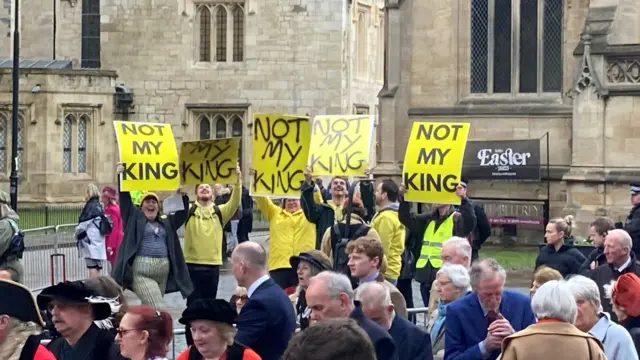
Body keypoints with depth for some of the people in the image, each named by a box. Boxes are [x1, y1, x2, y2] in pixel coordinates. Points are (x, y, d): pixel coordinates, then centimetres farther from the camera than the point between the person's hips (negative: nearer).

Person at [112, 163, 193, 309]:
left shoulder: (166, 223, 19)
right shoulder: (135, 218, 8)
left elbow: (182, 214, 17)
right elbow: (125, 200, 2)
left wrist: (183, 197, 2)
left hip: (163, 272, 6)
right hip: (142, 273, -5)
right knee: (157, 310, -17)